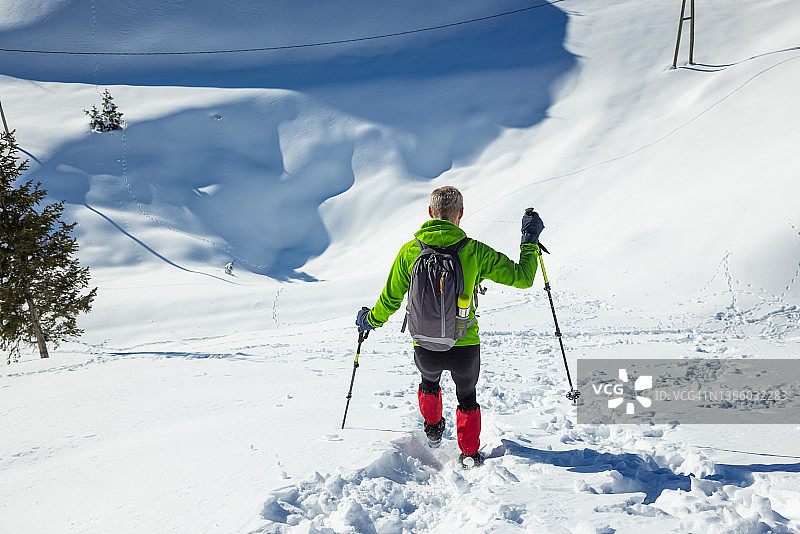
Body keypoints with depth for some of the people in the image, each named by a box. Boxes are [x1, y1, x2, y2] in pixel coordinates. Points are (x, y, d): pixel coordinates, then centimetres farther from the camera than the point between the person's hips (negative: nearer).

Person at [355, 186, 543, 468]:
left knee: (429, 381, 37)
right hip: (466, 348, -1)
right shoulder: (474, 252, -12)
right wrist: (530, 240, 9)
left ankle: (433, 429, 54)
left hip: (426, 349, 1)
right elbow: (522, 278, -6)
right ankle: (469, 455, 29)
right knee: (467, 397, 29)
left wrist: (370, 320, 22)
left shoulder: (409, 251, -7)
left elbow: (390, 300, 2)